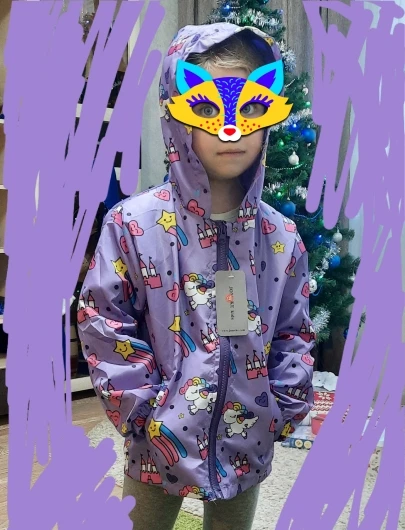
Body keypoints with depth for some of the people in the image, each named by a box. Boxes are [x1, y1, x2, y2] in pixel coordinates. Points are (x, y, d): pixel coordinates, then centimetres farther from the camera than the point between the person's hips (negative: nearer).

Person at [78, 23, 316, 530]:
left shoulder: (281, 236, -5)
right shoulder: (133, 224, -16)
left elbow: (294, 331, 5)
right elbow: (104, 325, -12)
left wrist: (282, 409, -2)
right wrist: (146, 413, -12)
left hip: (248, 446, 3)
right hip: (160, 446, -2)